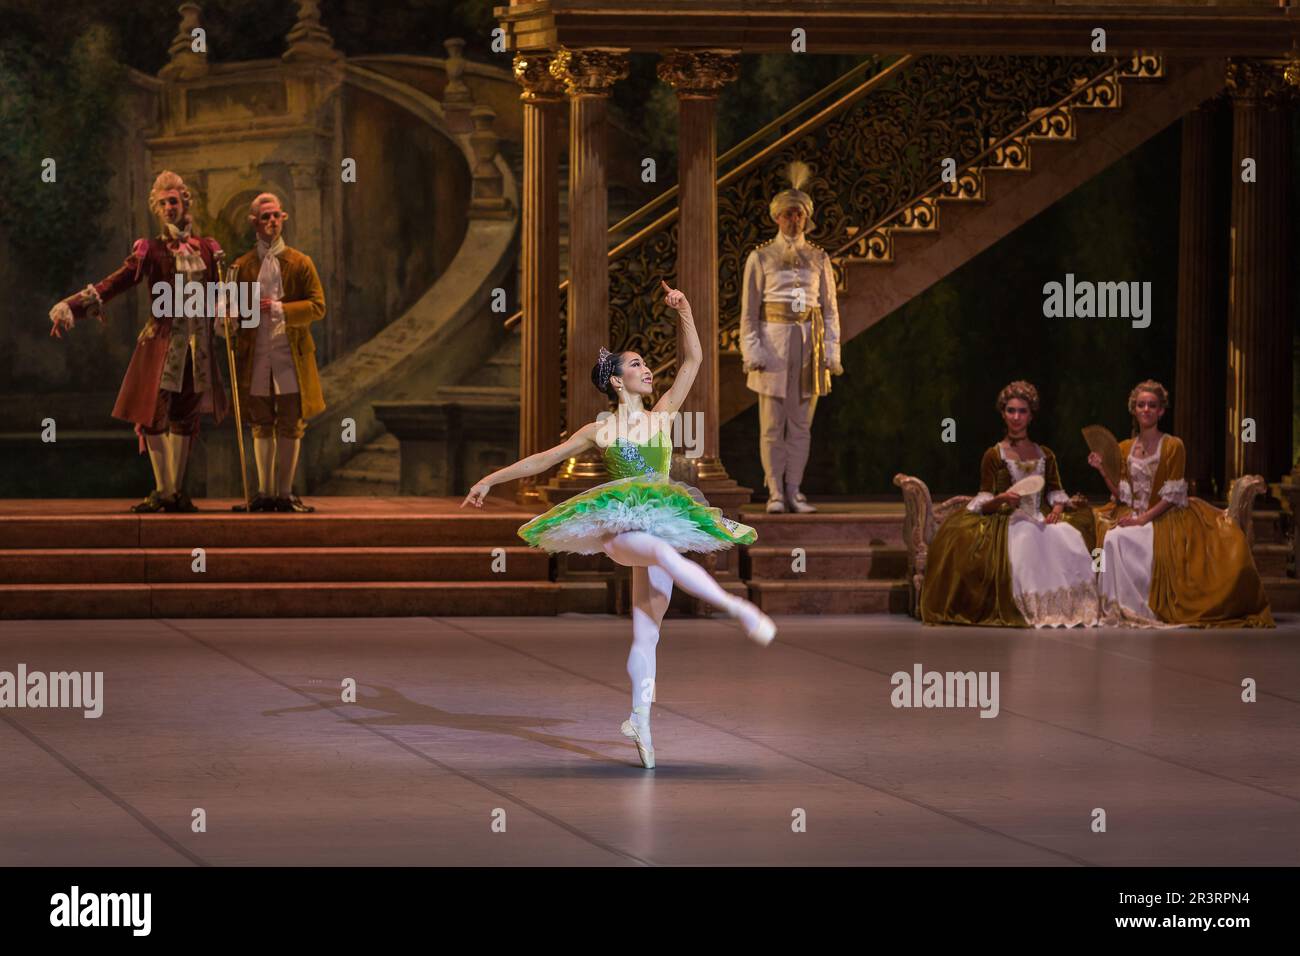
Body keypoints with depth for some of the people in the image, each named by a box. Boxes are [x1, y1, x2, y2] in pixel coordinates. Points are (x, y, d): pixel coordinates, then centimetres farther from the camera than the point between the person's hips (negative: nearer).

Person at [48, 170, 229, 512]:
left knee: (185, 417, 6)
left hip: (198, 344, 3)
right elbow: (115, 283, -8)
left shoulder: (207, 249, 10)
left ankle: (177, 490, 14)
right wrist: (72, 307, -18)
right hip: (162, 341, -3)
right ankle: (163, 490, 0)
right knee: (154, 413, -8)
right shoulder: (150, 251, 0)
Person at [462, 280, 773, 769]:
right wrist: (490, 480, 15)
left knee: (646, 630, 1)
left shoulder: (662, 415, 13)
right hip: (617, 525, -3)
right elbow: (542, 459, 14)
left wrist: (683, 311, 1)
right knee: (664, 550, -38)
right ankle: (740, 609, -45)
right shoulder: (599, 430, 8)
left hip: (660, 524, 3)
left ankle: (640, 721, 3)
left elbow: (693, 358, 11)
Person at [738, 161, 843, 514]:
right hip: (773, 343, -2)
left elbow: (830, 309, 10)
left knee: (801, 424, 3)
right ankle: (775, 494, -1)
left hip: (809, 344, 2)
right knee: (772, 424, -3)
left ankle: (794, 491, 7)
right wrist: (752, 351, -9)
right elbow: (749, 309, 1)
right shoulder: (761, 257, 3)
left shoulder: (819, 258, 10)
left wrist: (831, 351, 0)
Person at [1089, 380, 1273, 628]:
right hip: (1130, 515, 4)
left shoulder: (1173, 447, -1)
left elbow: (1171, 496, -7)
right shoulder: (1124, 449, 13)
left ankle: (1145, 609, -24)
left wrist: (1143, 519, -16)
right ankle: (1117, 606, -22)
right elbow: (1121, 494, 7)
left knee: (1137, 541, -34)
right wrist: (1103, 470, -6)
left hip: (1163, 516, -4)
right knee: (1112, 538, -28)